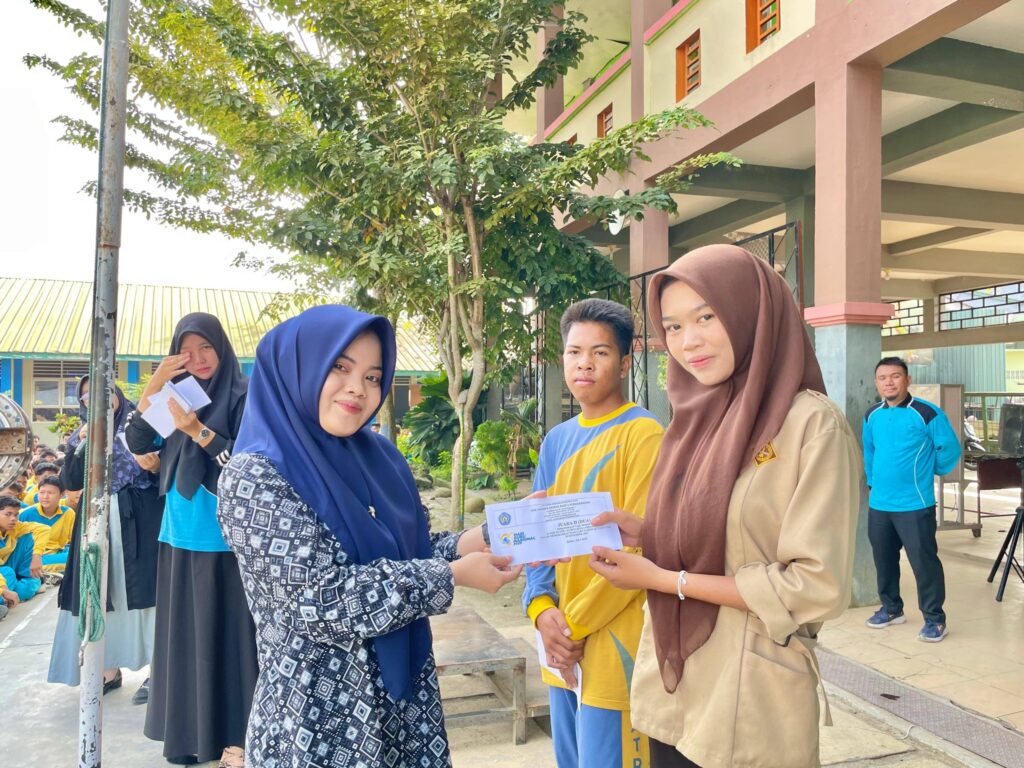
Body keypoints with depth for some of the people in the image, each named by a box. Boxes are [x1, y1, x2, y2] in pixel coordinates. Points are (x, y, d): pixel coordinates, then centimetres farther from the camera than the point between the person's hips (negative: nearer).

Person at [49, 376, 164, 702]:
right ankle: (110, 670, 19)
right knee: (102, 594, 6)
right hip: (98, 522, 4)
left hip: (141, 518, -4)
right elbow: (71, 482, 3)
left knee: (143, 589, -4)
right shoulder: (81, 436, 14)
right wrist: (82, 444, -8)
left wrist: (155, 466, -24)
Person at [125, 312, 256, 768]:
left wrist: (198, 430, -22)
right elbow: (137, 444, 4)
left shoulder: (244, 397, -8)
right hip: (180, 538, 6)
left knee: (225, 636, 0)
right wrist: (152, 388, -6)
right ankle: (191, 731, 28)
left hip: (223, 542, -6)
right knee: (186, 637, 13)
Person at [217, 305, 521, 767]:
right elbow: (324, 600, -23)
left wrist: (468, 544, -10)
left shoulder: (380, 457, 3)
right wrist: (454, 575, -20)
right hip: (321, 720, -6)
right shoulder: (254, 477, -16)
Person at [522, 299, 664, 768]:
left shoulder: (643, 434, -12)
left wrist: (576, 623, -14)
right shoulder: (556, 440, 9)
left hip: (613, 642, -6)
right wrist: (541, 608, -7)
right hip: (560, 642, 7)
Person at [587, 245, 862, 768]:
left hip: (749, 700, -5)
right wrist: (643, 534, -6)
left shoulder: (813, 423, -15)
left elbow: (818, 585, -18)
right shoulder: (697, 419, 4)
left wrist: (665, 580, -17)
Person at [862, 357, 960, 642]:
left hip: (915, 504, -5)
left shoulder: (927, 413, -12)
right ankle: (891, 609, 31)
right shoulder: (872, 415, 5)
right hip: (878, 503, 6)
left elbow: (950, 449, -4)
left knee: (923, 561, 0)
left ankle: (935, 619, 13)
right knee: (883, 560, 14)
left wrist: (927, 472, 7)